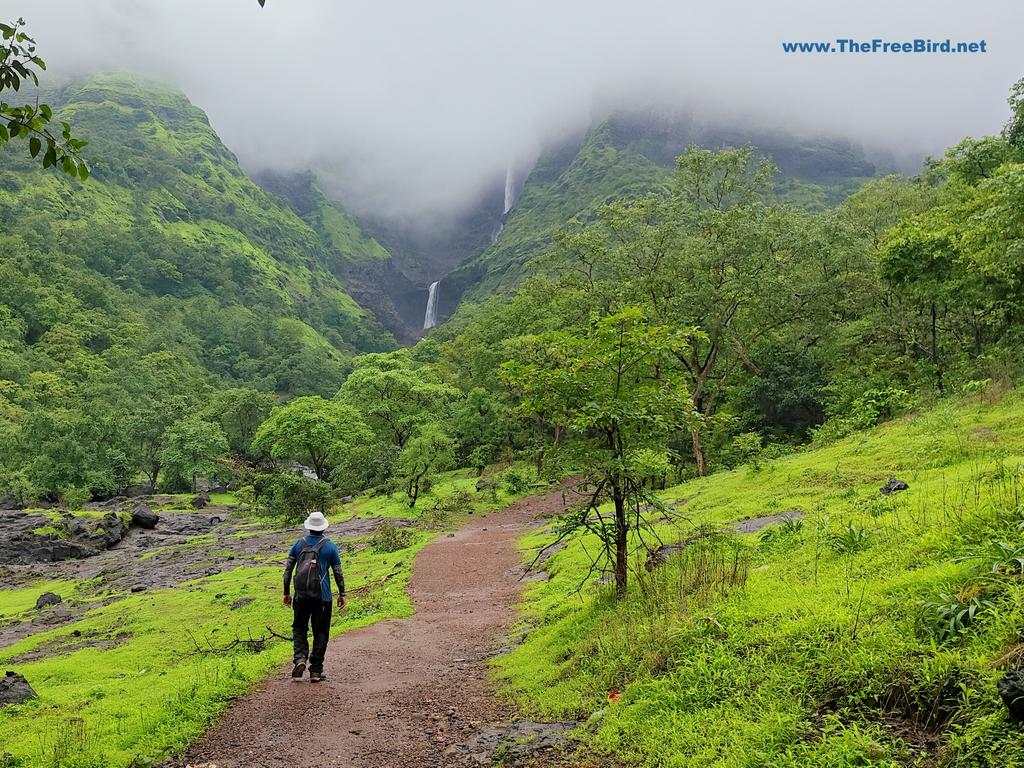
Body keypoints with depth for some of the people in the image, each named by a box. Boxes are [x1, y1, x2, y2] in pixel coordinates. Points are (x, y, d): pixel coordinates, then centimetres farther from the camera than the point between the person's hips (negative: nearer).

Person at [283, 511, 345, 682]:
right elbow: (338, 572, 2)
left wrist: (287, 593, 12)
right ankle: (316, 671, 8)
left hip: (301, 596, 1)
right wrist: (342, 593, 12)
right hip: (322, 597, -1)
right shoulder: (330, 546, 0)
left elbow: (287, 570, 4)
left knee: (299, 629, 16)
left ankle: (300, 658, -8)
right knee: (321, 633, 7)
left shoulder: (298, 544, 5)